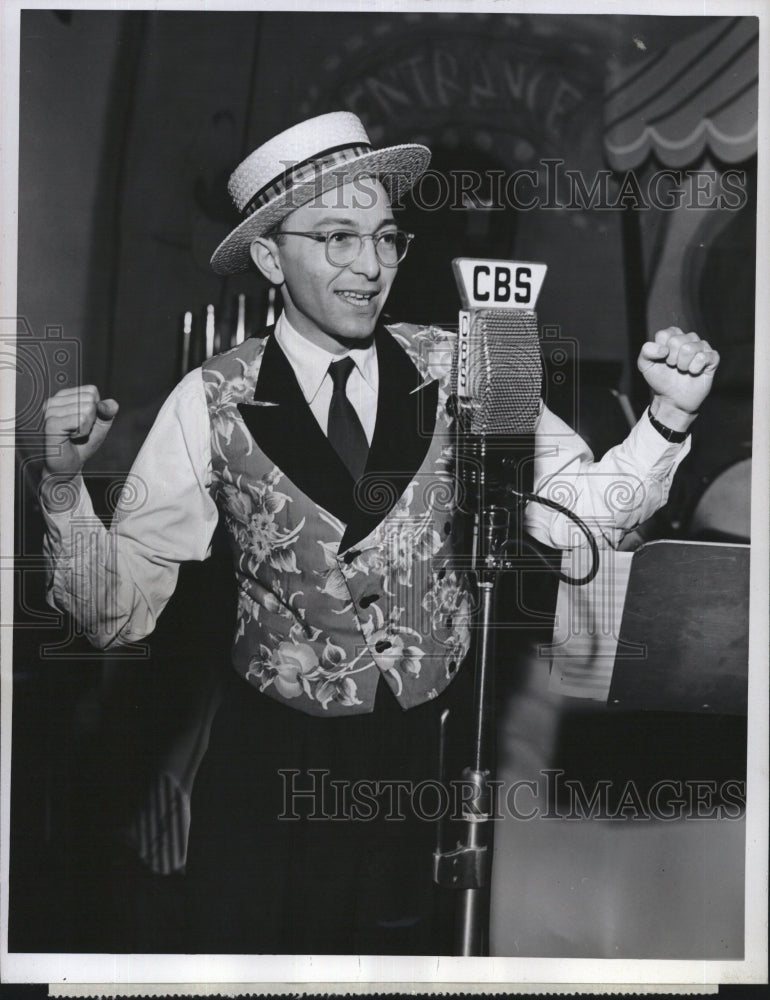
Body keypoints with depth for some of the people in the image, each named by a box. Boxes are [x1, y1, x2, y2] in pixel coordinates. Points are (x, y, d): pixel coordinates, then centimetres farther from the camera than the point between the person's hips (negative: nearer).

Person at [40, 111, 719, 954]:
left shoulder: (453, 371, -6)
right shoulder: (212, 402, -9)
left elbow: (578, 514, -7)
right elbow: (118, 612, -8)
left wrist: (668, 418, -21)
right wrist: (62, 484, -24)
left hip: (439, 757, 2)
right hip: (273, 766, -1)